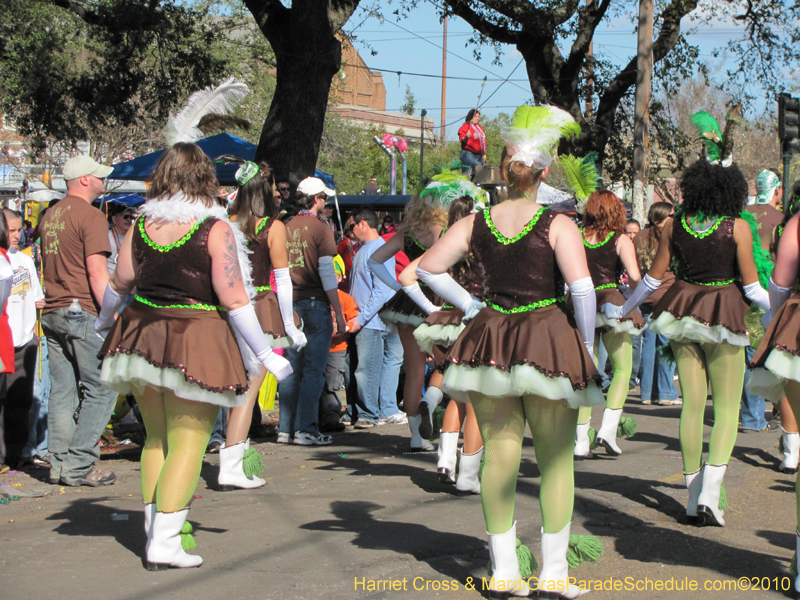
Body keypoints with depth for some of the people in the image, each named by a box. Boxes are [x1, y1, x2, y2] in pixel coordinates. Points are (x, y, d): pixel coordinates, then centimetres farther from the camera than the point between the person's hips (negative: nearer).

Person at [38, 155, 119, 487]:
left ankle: (60, 465, 11)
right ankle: (79, 465, -4)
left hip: (52, 311, 8)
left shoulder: (50, 216, 15)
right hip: (83, 311, -8)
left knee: (62, 391, 10)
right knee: (101, 389, -2)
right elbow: (97, 272, -16)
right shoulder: (90, 216, -11)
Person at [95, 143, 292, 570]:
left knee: (156, 438, 17)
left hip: (141, 335, 5)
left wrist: (104, 322, 33)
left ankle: (154, 532, 20)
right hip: (196, 342, -5)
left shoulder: (141, 225, 2)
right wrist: (264, 354, -4)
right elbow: (234, 301, -12)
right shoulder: (215, 230, -11)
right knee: (188, 444, 1)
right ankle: (164, 544, -2)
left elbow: (119, 284, 13)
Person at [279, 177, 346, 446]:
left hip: (290, 305, 6)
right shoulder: (320, 228, -8)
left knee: (292, 368, 10)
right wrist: (338, 312, -7)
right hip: (315, 304, -5)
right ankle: (305, 429, -3)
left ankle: (285, 428, 12)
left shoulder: (286, 227, 7)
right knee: (313, 369, -1)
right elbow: (326, 272, -11)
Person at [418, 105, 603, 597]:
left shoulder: (476, 223, 3)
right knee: (556, 459, 6)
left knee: (499, 452, 9)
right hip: (550, 341, -4)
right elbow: (582, 287, -18)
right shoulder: (557, 225, -9)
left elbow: (428, 267, 3)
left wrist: (469, 304, 10)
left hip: (490, 339, 4)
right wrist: (587, 347, -6)